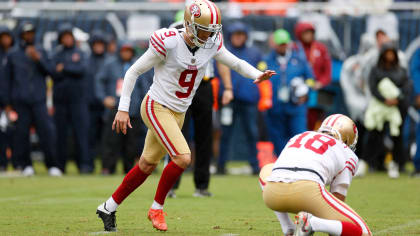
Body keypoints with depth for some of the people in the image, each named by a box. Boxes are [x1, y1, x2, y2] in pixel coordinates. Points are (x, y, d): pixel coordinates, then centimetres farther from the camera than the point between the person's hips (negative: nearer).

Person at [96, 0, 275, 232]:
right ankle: (157, 208, -1)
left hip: (178, 113, 7)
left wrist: (257, 74, -13)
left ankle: (108, 208, 28)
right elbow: (134, 72, -12)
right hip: (156, 107, -7)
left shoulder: (211, 44, -4)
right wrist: (123, 108, -13)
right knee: (183, 158, -20)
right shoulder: (168, 43, -20)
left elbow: (236, 63, 8)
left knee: (146, 166, 13)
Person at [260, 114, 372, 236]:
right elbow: (338, 199, 22)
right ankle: (310, 222, -19)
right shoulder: (347, 154, 22)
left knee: (267, 170, 41)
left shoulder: (297, 138, 36)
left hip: (272, 194, 4)